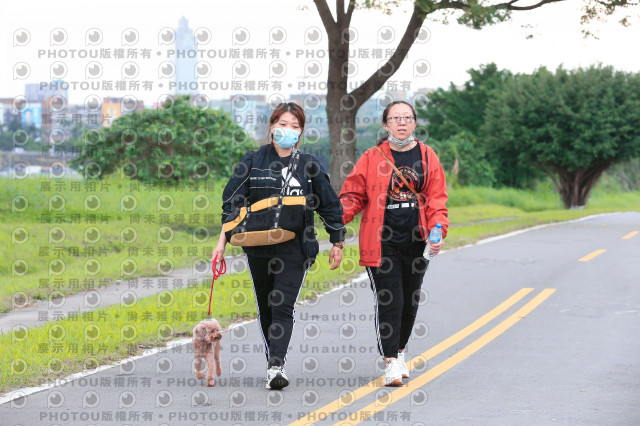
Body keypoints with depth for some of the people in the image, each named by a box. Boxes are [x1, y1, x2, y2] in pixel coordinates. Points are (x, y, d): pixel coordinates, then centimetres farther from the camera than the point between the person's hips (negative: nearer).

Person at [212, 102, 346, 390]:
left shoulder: (310, 166, 6)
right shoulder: (253, 162, 4)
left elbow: (329, 205, 14)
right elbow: (232, 202, 3)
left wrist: (337, 242, 15)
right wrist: (223, 240, -6)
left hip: (295, 249, -1)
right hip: (258, 248, 1)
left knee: (284, 306, -13)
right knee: (265, 308, 10)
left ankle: (276, 366, -21)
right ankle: (273, 362, 24)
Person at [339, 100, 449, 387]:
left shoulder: (427, 157, 7)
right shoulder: (372, 158, 1)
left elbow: (437, 201, 6)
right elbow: (354, 195, 3)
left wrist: (438, 231, -10)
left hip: (415, 243, 3)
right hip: (381, 243, -3)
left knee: (410, 302, 13)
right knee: (389, 301, -9)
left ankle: (399, 351, 35)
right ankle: (391, 363, -8)